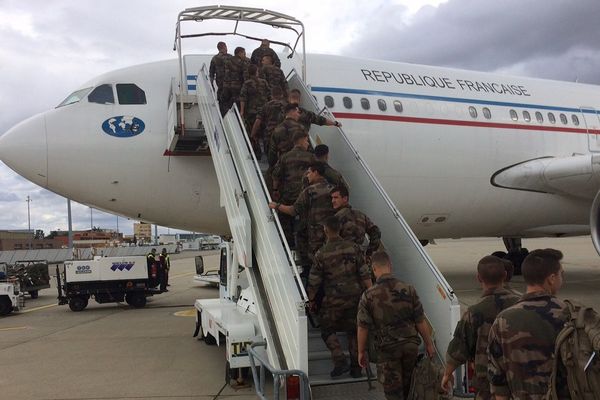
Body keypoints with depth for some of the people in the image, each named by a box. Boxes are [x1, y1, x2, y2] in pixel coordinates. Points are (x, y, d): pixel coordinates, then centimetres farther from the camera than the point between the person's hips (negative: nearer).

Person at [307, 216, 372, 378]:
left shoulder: (321, 254, -9)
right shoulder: (353, 247, -3)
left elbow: (314, 281, -4)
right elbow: (365, 274, -2)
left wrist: (311, 300, 10)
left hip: (333, 299, -3)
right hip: (354, 296, 3)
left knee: (327, 329, 14)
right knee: (353, 331, 16)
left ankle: (340, 360, 0)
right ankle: (356, 367, 19)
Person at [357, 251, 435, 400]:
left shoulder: (369, 296, -14)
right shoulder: (408, 289, -8)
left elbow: (362, 327, -9)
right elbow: (421, 322, -3)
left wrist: (361, 352, 4)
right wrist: (429, 344, 9)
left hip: (387, 349, -3)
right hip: (411, 345, 3)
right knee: (407, 387, 23)